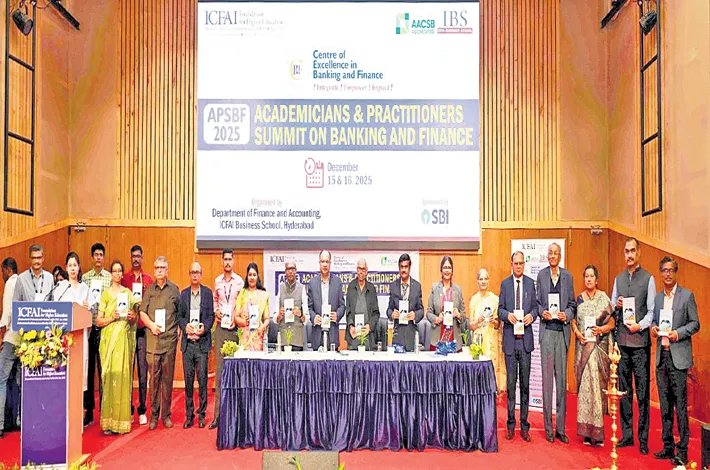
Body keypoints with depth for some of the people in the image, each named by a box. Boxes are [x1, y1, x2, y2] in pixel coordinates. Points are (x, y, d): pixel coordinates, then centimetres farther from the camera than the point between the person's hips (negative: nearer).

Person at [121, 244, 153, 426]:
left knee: (143, 370, 0)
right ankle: (128, 409, 14)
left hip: (143, 329, 0)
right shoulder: (124, 279, 9)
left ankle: (142, 410, 7)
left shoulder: (149, 279, 9)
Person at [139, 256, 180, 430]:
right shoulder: (149, 289, 9)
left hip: (170, 338, 0)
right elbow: (142, 313, 8)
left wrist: (178, 329, 1)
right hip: (153, 339, 1)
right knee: (154, 377, 2)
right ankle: (154, 415, 11)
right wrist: (151, 324, -8)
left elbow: (180, 312, 10)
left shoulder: (174, 289, 7)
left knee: (168, 377, 4)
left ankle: (166, 414, 13)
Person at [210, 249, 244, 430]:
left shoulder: (240, 281, -1)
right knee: (219, 369, 2)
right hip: (220, 327, 3)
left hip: (234, 328, -3)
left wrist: (236, 318, -10)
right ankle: (218, 414, 6)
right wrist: (216, 311, 4)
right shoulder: (217, 281, 10)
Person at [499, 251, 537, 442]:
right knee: (511, 382, 4)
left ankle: (524, 425, 15)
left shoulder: (530, 283, 7)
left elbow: (535, 306, 9)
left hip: (526, 338, 1)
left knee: (525, 383, 5)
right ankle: (511, 424, 15)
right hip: (510, 338, 0)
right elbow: (500, 309, 6)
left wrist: (532, 315, -11)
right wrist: (507, 315, -14)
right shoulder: (504, 283, 6)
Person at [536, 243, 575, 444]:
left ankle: (561, 428, 14)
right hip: (547, 331, -1)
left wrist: (566, 314, -9)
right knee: (547, 378, 1)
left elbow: (572, 304, 9)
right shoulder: (541, 275, 6)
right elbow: (538, 302, 10)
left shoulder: (568, 276, 7)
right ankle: (548, 428, 9)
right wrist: (542, 312, -9)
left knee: (562, 379, 4)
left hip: (563, 331, 1)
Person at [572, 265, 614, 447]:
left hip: (599, 347, -2)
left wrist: (601, 329, -15)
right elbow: (573, 320, 11)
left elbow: (612, 323, 2)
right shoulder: (579, 298, 9)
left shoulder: (603, 298, 2)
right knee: (585, 384, 0)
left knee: (596, 383, -5)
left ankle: (595, 431, 3)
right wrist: (577, 332, -7)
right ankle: (588, 430, 6)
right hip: (583, 346, 2)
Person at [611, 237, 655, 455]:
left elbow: (652, 311, -2)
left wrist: (640, 325, -17)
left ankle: (643, 439, 8)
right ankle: (627, 435, 18)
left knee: (642, 392, -1)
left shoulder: (648, 278, 0)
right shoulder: (618, 279, 14)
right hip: (622, 341, 4)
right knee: (624, 390, 9)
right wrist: (616, 306, -4)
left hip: (640, 341, -4)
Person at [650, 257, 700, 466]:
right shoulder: (657, 297, 13)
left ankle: (682, 451, 3)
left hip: (678, 356, -5)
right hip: (661, 355, 5)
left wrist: (678, 333, -16)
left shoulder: (687, 296, -1)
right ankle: (668, 446, 19)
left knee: (680, 404, -5)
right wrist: (653, 328, -2)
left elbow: (695, 324, -2)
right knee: (665, 404, 11)